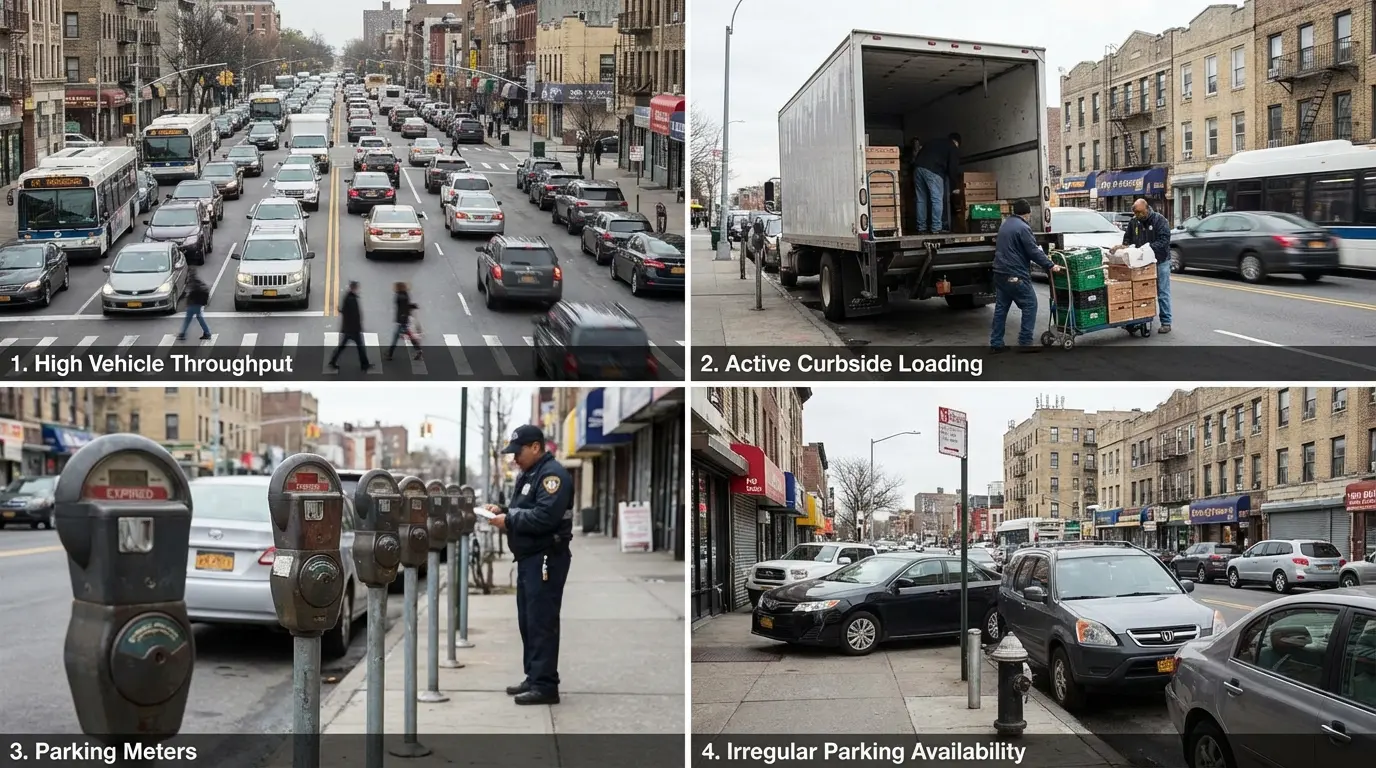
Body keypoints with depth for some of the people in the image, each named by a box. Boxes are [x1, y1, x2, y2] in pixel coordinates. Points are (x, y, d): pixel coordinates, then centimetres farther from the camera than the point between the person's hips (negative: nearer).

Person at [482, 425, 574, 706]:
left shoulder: (552, 474, -14)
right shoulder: (527, 475, 18)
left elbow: (545, 516, -25)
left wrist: (509, 521, -18)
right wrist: (503, 510, 6)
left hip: (546, 558, -10)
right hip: (528, 557, 10)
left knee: (541, 623, -9)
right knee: (528, 621, 13)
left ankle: (545, 685, -7)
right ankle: (533, 678, 21)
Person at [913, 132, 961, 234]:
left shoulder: (932, 143, 31)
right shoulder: (953, 148, 14)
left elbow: (917, 157, 25)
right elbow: (953, 169, 6)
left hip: (918, 168, 6)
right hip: (933, 171, -6)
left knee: (921, 200, 10)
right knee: (937, 199, -2)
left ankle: (921, 228, 11)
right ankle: (936, 228, -7)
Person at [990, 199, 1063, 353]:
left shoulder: (1005, 224, 16)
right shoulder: (1022, 227, -13)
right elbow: (1033, 251, -16)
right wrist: (1050, 266, -11)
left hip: (1000, 273, 9)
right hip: (1015, 275, -9)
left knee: (1001, 307, 11)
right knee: (1030, 305, -1)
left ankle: (996, 343, 9)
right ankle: (1025, 342, -4)